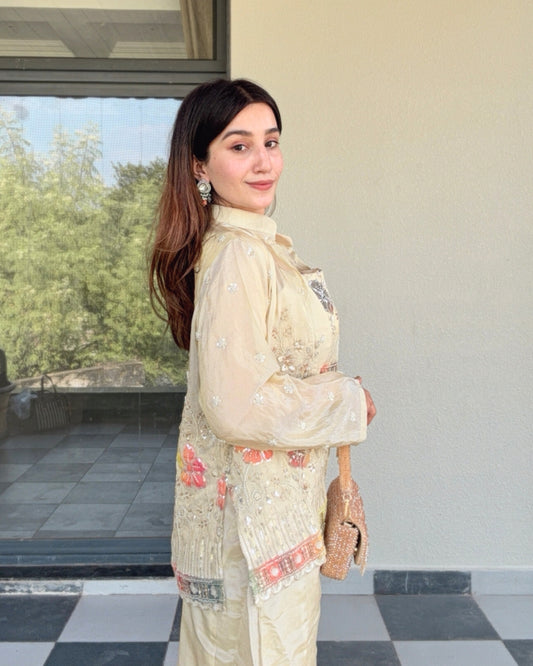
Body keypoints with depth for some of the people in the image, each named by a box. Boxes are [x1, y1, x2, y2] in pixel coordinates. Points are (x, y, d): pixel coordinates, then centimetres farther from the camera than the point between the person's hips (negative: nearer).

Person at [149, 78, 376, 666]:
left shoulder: (259, 244, 7)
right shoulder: (238, 255, -23)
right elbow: (238, 404, -27)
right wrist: (348, 403, -15)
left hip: (272, 495, 9)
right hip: (254, 502, -9)